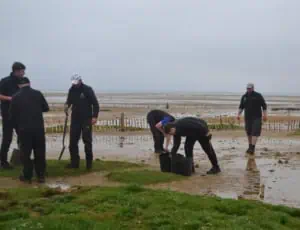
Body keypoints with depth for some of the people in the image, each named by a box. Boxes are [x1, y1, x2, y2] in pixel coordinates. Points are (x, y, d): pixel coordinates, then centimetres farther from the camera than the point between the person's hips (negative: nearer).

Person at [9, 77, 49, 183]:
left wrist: (17, 127, 18)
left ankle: (27, 176, 12)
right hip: (38, 128, 1)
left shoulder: (16, 97, -1)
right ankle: (41, 176, 12)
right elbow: (46, 108, 11)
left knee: (26, 153, 8)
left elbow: (12, 116, 3)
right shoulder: (38, 94, 0)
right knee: (40, 153, 9)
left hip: (24, 129, -1)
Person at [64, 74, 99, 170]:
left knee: (87, 140, -2)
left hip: (86, 119, -5)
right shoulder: (72, 90, 6)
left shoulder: (88, 89, -7)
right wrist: (67, 105, -5)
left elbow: (95, 103, -8)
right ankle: (74, 162, 13)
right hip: (75, 119, 5)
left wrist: (95, 116, -16)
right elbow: (69, 101, 19)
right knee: (73, 141, 4)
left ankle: (89, 162, 8)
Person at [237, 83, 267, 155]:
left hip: (256, 117, -4)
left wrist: (265, 115, -6)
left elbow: (264, 105, 0)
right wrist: (239, 114, 1)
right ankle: (250, 147, 22)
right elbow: (241, 107, 14)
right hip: (248, 117, 4)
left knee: (255, 132, -12)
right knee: (249, 132, 8)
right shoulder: (244, 96, 8)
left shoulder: (258, 96, -2)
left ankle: (252, 148, -17)